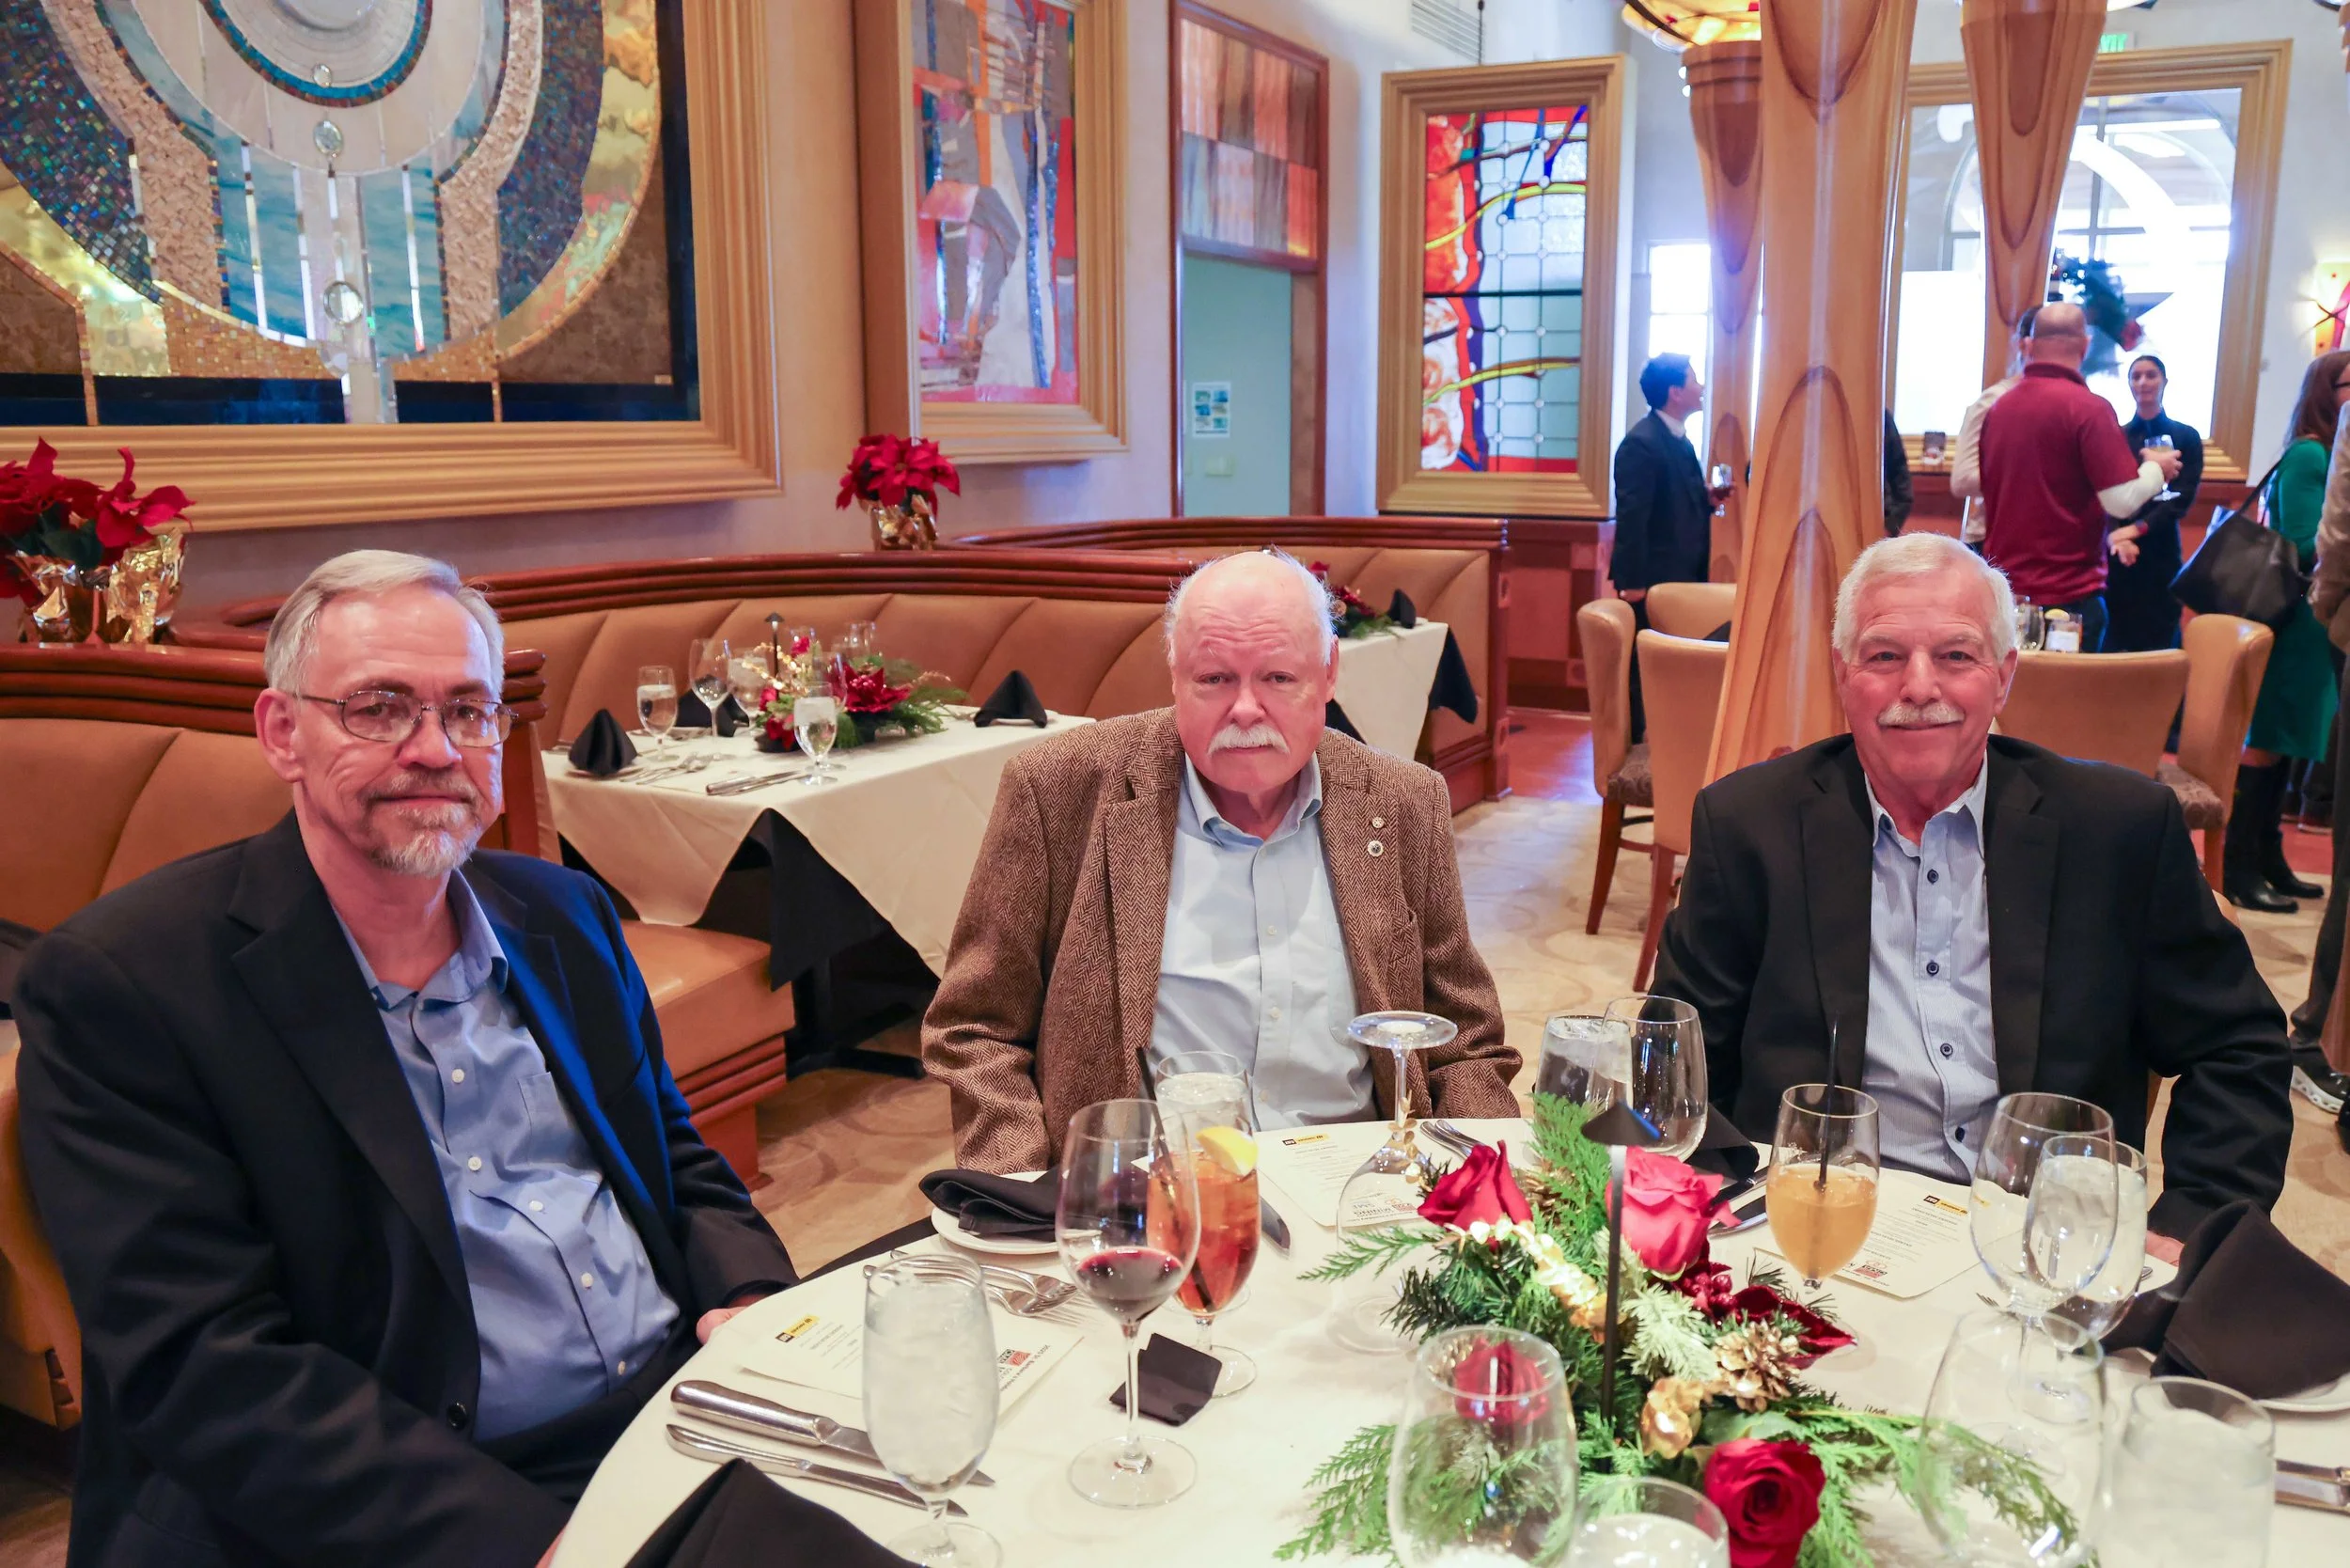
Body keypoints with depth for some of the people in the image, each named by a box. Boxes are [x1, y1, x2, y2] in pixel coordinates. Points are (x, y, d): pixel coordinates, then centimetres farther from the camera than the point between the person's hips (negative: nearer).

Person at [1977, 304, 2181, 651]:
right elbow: (2123, 501, -14)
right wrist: (2156, 469, 5)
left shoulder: (1998, 408, 6)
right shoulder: (2089, 407, -12)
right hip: (2067, 594, -6)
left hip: (2003, 590, 6)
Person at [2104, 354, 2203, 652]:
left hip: (2161, 554, -1)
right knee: (2116, 640, 1)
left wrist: (2138, 528, -18)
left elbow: (2183, 498, -3)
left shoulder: (2186, 437, 6)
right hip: (2116, 554, 1)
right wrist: (2113, 536, -20)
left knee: (2158, 643, 0)